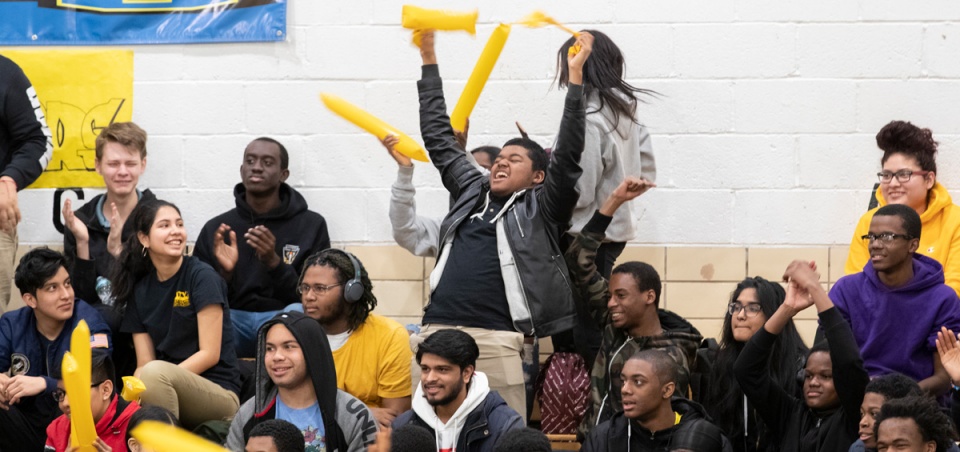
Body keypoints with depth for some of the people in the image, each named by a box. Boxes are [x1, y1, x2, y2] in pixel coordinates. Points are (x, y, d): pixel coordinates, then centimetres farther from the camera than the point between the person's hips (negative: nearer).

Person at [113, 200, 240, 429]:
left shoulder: (202, 277, -5)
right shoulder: (139, 291, 10)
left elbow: (210, 354, -10)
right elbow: (143, 364, 6)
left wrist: (155, 380, -20)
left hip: (219, 394, -4)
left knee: (156, 373, -33)